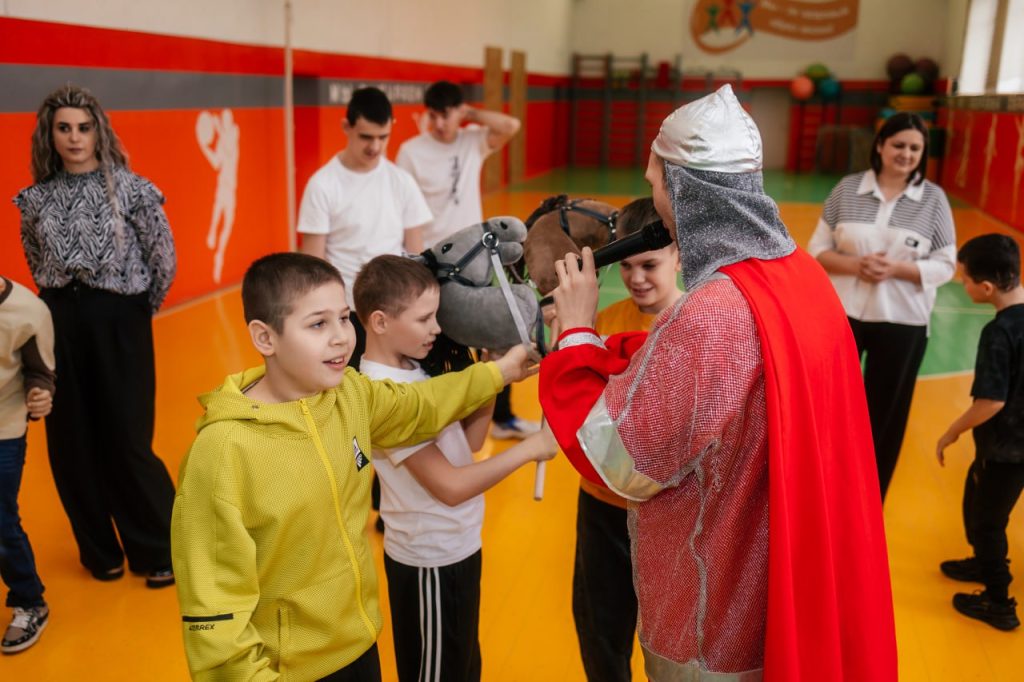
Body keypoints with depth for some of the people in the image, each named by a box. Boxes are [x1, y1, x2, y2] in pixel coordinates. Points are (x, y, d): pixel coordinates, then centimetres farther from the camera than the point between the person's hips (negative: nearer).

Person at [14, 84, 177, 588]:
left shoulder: (130, 188, -7)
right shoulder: (36, 199, 5)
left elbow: (163, 256, -2)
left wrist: (142, 308, 4)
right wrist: (59, 299, 12)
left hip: (119, 323, -4)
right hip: (60, 324, 4)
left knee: (128, 440, -1)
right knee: (71, 442, 8)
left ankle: (158, 551, 16)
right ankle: (99, 549, 25)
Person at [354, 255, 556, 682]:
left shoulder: (412, 370, 1)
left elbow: (470, 441, 5)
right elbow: (450, 487, -26)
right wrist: (529, 448, -23)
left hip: (455, 548, 8)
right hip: (431, 561, -8)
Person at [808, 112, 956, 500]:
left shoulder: (934, 199, -4)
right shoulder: (848, 189, -2)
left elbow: (945, 265, -2)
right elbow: (818, 248, 0)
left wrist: (896, 269, -19)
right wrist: (856, 265, -18)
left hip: (902, 322, 0)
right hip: (842, 314, 1)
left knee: (884, 412, 11)